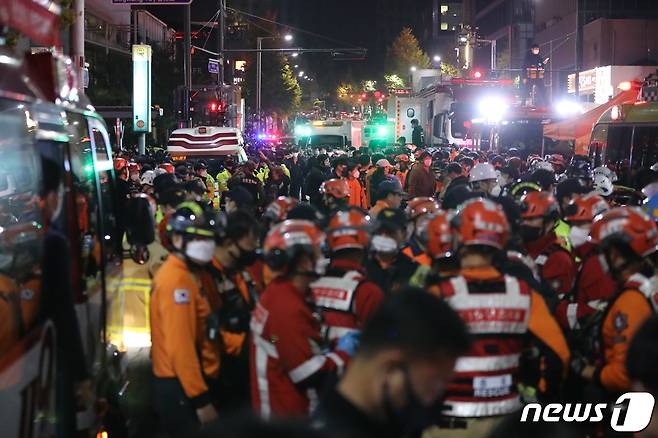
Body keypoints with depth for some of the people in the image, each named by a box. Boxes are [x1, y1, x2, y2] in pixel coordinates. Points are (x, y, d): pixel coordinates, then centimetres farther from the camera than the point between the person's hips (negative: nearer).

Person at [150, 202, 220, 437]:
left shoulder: (187, 275, 15)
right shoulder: (177, 279, -17)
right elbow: (179, 346, -23)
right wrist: (201, 399, -23)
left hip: (187, 384, 10)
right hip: (182, 388, -10)